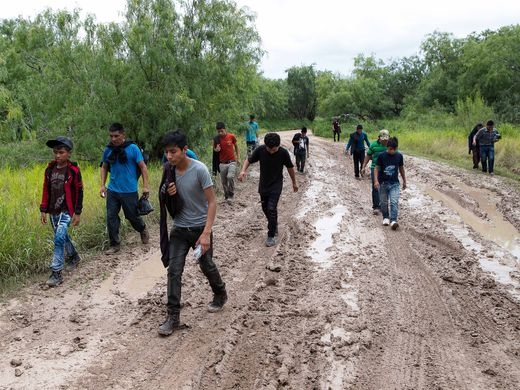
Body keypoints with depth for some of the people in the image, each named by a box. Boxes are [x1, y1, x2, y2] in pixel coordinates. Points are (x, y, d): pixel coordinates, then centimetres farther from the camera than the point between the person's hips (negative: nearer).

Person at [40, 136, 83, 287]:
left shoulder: (73, 170, -10)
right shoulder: (49, 169, 4)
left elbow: (79, 192, -6)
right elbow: (46, 190, 11)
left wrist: (77, 213, -7)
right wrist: (43, 210, 9)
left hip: (66, 210, -6)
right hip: (53, 211, 6)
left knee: (59, 238, -16)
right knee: (63, 236, 18)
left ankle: (56, 272, -13)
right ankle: (74, 256, 44)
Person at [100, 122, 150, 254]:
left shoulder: (132, 148, -9)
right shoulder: (108, 149, 2)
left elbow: (143, 167, -7)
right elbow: (104, 167, 15)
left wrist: (145, 186, -12)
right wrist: (102, 185, 6)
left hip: (129, 191, -3)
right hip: (112, 190, 3)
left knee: (132, 216, 9)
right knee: (111, 217, 1)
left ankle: (143, 230, 40)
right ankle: (115, 244, 13)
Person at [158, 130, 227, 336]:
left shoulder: (199, 169, -21)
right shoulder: (169, 170, -6)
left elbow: (212, 202, -19)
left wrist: (206, 233, -26)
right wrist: (169, 194, -17)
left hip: (200, 227, -3)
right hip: (179, 228, 4)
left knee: (207, 266, 14)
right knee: (174, 271, -4)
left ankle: (220, 294, 43)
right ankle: (173, 316, 3)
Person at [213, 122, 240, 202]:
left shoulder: (231, 136, -7)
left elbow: (236, 146, 10)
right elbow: (214, 149, 7)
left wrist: (238, 157, 10)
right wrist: (216, 150, -16)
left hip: (232, 162, -2)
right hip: (222, 163, 2)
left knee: (230, 177, -23)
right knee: (224, 182, 8)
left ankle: (231, 194, -4)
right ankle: (226, 195, 30)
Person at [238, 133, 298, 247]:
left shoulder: (283, 153, -19)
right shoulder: (260, 150, -17)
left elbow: (290, 167, -3)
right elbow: (249, 160, -3)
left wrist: (294, 183, 8)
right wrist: (243, 170, -24)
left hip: (276, 185, -3)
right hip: (263, 185, 3)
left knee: (271, 209, -13)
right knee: (265, 208, 14)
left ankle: (271, 236, -1)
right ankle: (274, 226, 41)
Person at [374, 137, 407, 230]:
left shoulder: (399, 156, -1)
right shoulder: (381, 156, -8)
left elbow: (401, 169, 11)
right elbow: (376, 168, -4)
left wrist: (404, 181, 18)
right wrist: (376, 180, -17)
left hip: (394, 184, 0)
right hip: (383, 183, 0)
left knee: (394, 202, -15)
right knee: (384, 202, 10)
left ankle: (393, 220, -18)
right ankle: (386, 217, 30)